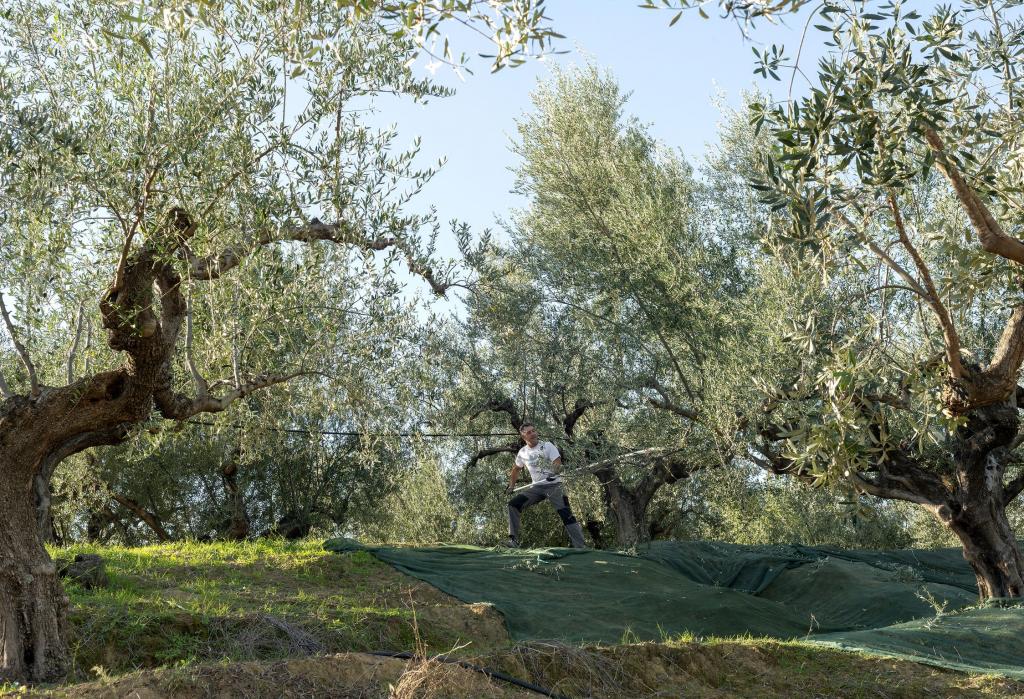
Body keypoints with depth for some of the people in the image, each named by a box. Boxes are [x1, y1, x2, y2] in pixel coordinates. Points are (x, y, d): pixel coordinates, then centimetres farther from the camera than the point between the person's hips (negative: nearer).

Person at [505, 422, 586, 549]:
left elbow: (558, 462, -20)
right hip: (536, 487, 4)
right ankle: (513, 540, -11)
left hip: (554, 485, -4)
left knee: (566, 514, -18)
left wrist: (554, 471, -42)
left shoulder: (547, 446, -7)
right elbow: (516, 469, 27)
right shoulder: (522, 452, 7)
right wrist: (512, 485, 28)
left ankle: (581, 547, -18)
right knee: (513, 504, -13)